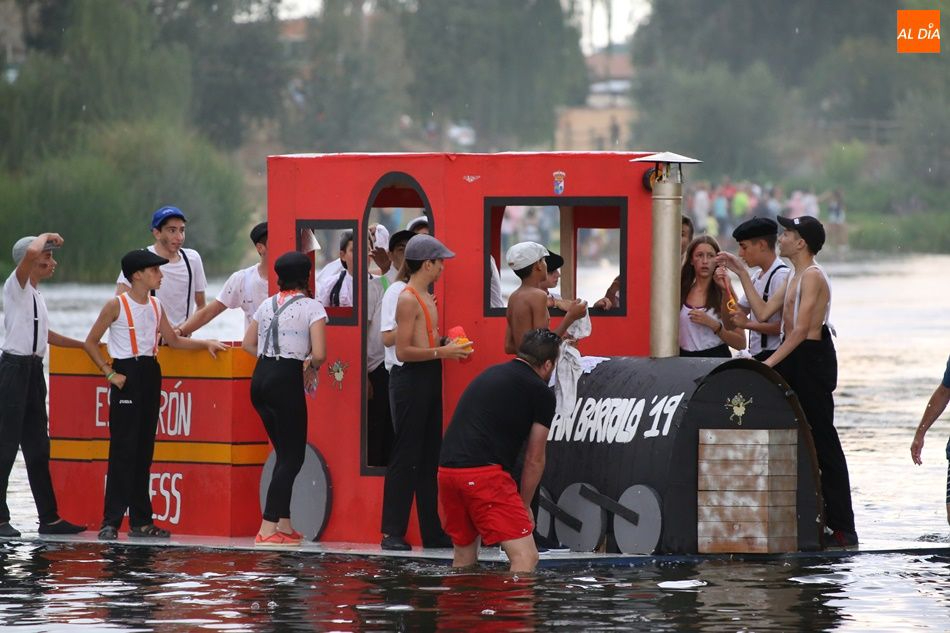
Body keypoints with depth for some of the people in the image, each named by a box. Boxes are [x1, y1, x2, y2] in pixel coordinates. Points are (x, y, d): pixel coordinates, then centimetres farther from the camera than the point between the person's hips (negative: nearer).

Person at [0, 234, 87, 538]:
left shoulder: (36, 294, 19)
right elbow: (31, 252, -27)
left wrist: (84, 344, 37)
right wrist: (46, 237, -7)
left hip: (33, 370, 9)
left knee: (37, 447, 11)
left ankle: (49, 518, 14)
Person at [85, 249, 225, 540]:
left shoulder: (156, 306, 11)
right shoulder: (116, 305, -8)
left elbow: (174, 340, 21)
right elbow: (90, 342, -4)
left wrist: (205, 343, 10)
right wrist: (109, 373, -11)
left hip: (150, 374, 7)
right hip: (126, 375, -7)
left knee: (145, 449, 8)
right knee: (123, 449, -9)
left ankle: (140, 520, 12)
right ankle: (111, 521, -8)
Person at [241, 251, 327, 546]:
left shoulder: (267, 305, 14)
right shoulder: (311, 308, -6)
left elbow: (248, 344, 18)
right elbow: (319, 353, -14)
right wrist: (312, 364, 7)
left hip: (261, 377, 7)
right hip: (287, 381, -7)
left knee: (285, 453, 18)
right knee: (292, 456, -2)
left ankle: (284, 525, 18)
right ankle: (267, 530, -11)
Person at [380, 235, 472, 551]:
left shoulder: (425, 297, 16)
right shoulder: (408, 299, -14)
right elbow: (403, 350, -19)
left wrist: (447, 343, 6)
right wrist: (442, 352, -18)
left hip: (429, 381, 10)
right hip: (411, 379, -10)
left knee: (429, 458, 11)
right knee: (405, 457, -8)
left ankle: (432, 532, 15)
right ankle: (392, 533, -6)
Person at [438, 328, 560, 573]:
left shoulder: (489, 374, 24)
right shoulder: (541, 393, 4)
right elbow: (534, 459, 8)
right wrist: (525, 505, 22)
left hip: (447, 469, 7)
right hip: (485, 473, -7)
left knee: (464, 558, 21)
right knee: (525, 557, -9)